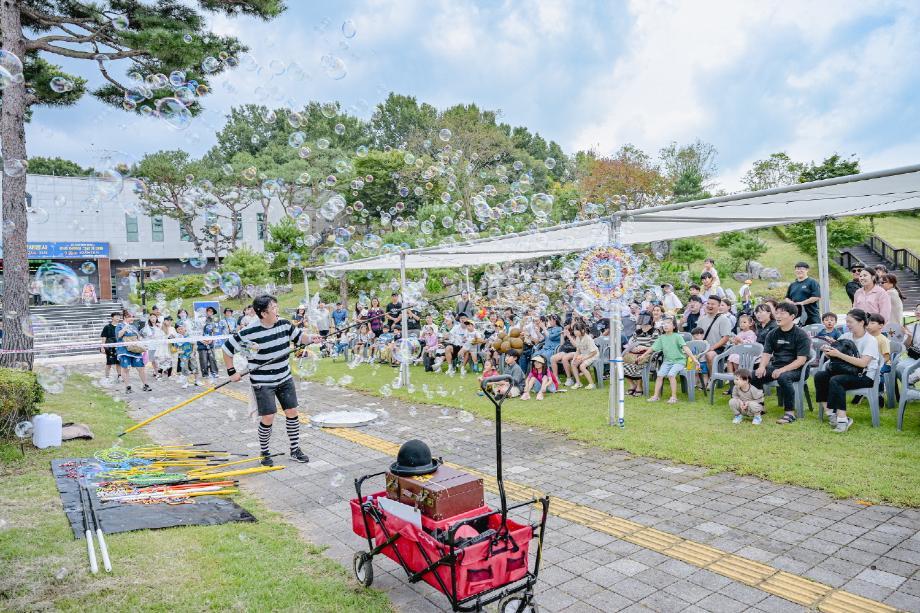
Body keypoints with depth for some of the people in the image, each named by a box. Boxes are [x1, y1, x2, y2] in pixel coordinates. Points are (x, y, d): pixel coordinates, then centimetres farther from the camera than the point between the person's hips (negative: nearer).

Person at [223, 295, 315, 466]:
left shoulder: (284, 324, -5)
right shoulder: (249, 333, -18)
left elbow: (298, 336, 13)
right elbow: (227, 348, -6)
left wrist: (310, 338, -8)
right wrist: (232, 372, -4)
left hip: (285, 379, 5)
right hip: (263, 383, -5)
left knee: (292, 413, 6)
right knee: (268, 418, -5)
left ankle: (295, 450, 22)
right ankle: (264, 453, 19)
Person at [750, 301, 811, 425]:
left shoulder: (801, 335, -8)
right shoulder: (773, 334, 9)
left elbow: (801, 360, -15)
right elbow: (766, 353, 8)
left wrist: (782, 370, -26)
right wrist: (762, 366, -14)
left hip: (795, 369, -6)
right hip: (776, 366, 6)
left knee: (783, 377, -37)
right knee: (754, 376, -16)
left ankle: (790, 412, -24)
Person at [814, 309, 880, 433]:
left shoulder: (870, 341, -9)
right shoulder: (846, 336, 8)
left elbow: (863, 363, -23)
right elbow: (831, 355, 8)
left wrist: (839, 354, -27)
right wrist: (827, 351, -16)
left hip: (865, 376, -6)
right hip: (847, 371, 6)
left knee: (835, 380, -32)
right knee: (819, 375, -18)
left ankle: (842, 418, -29)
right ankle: (829, 413, -18)